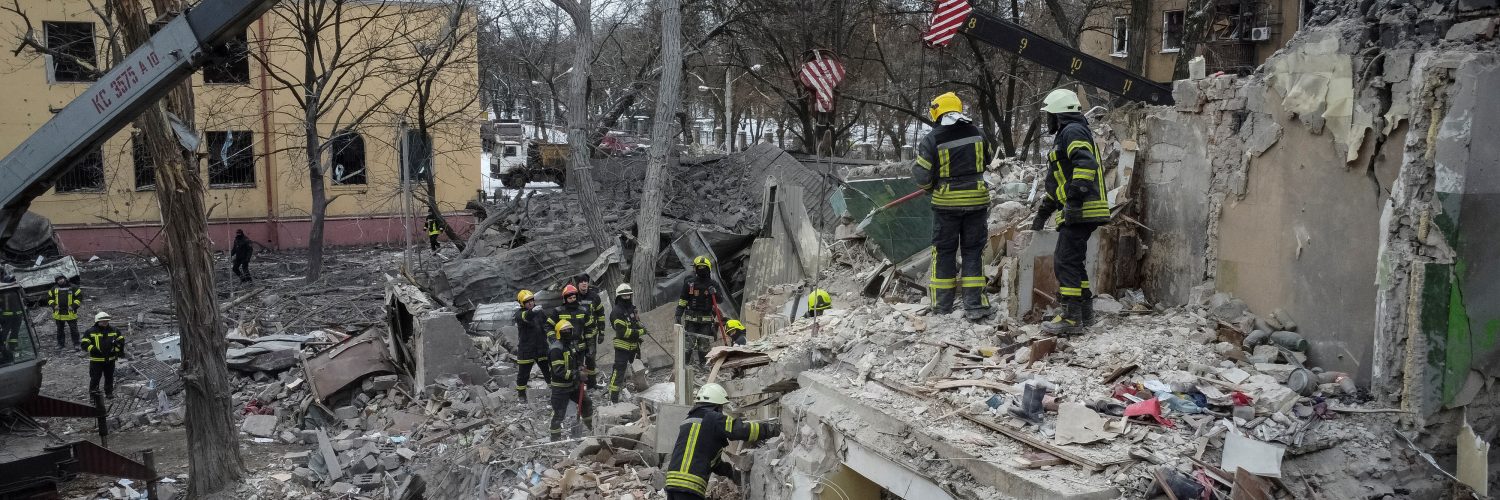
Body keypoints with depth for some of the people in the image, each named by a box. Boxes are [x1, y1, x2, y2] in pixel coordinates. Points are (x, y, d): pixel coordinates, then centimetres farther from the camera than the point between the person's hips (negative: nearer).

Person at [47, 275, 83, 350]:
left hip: (70, 313, -3)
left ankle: (76, 344, 6)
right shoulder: (54, 289, 6)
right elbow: (49, 297, 15)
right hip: (58, 314, 4)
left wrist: (73, 306, -12)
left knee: (74, 329, -1)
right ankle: (60, 344, 23)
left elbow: (80, 296, -4)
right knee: (60, 329, 13)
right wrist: (54, 305, -1)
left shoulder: (72, 288, -3)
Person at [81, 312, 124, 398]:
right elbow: (85, 342, -5)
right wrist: (92, 349, -21)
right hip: (96, 359, -3)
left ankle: (109, 392, 24)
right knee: (95, 377, 1)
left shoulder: (114, 330, 6)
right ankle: (93, 392, 15)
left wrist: (119, 350, 6)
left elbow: (121, 339, 16)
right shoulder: (91, 331, -3)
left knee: (109, 377, 12)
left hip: (110, 359, 3)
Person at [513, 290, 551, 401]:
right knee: (523, 373, 7)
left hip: (541, 348, 3)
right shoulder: (519, 313, -9)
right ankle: (521, 393, 24)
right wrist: (532, 311, -54)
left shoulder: (540, 312, 5)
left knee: (548, 370, 8)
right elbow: (525, 317, -35)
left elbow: (548, 324, 20)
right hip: (526, 349, -3)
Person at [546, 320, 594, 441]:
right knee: (559, 414, -2)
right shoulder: (556, 349, -22)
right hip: (560, 387, -9)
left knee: (587, 403, 19)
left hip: (573, 384, 9)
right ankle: (555, 438, 11)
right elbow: (559, 371, -27)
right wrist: (576, 374, -30)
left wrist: (580, 367, 2)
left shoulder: (571, 344, 7)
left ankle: (592, 427, 38)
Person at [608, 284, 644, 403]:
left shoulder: (632, 308, 9)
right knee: (619, 372, -8)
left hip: (634, 345, 9)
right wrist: (640, 331, -21)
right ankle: (613, 399, -6)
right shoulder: (616, 311, -18)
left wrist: (640, 325, 2)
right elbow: (623, 331, -24)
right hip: (623, 347, -9)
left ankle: (641, 389, 44)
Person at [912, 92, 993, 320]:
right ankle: (975, 305, 5)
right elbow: (985, 162, 15)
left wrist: (930, 187, 11)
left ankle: (942, 303, 16)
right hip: (976, 199, 2)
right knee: (973, 250, 9)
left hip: (946, 202, -2)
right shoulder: (977, 133, 0)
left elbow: (922, 175, -10)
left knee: (944, 250, 11)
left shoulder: (932, 139, -12)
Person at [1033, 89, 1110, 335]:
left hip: (1081, 212, -11)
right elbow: (1059, 181, 32)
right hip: (1084, 213, 11)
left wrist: (1076, 196, -29)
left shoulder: (1072, 131, -7)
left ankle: (1072, 318, -8)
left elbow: (1086, 162, -25)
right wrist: (1043, 213, 34)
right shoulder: (1066, 135, 26)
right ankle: (1085, 312, 23)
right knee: (1069, 261, 16)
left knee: (1066, 262, -9)